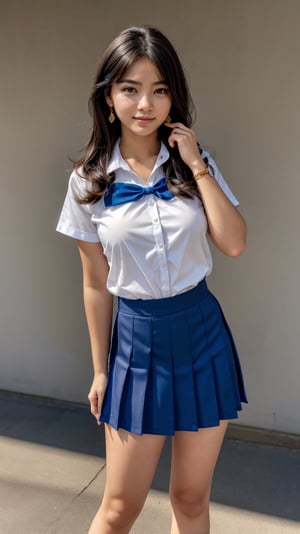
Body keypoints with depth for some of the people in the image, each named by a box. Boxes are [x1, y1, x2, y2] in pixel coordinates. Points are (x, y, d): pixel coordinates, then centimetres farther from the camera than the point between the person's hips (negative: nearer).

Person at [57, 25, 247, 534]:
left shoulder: (195, 163, 0)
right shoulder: (89, 181, -4)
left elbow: (234, 243, -10)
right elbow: (96, 283, 0)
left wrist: (197, 166, -13)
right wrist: (100, 370, 5)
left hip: (202, 334, 2)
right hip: (138, 339, -1)